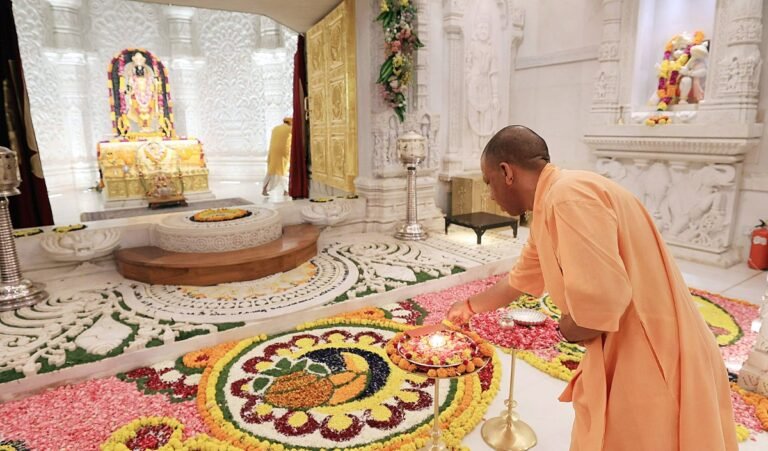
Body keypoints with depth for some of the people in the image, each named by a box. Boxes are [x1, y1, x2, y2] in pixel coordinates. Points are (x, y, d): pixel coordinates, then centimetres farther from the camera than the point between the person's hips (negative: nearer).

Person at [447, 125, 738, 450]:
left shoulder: (569, 195, -24)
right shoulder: (548, 209, 8)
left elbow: (600, 302, -35)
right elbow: (519, 281, 22)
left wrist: (567, 328, -13)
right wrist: (469, 307, 35)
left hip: (654, 365, -9)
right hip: (625, 359, 9)